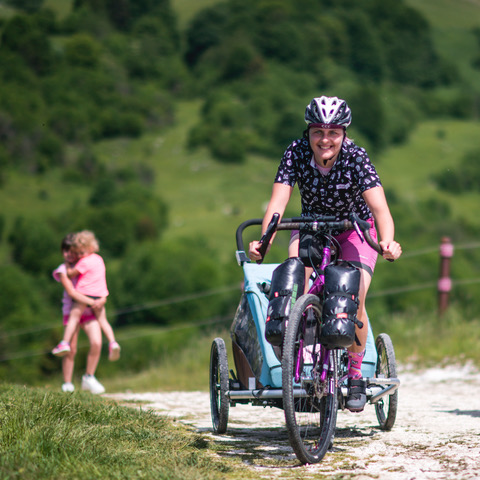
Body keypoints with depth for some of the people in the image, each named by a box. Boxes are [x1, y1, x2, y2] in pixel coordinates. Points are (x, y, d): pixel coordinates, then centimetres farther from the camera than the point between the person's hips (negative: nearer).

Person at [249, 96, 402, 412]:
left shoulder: (356, 158, -28)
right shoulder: (296, 153, -23)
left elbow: (380, 207, -40)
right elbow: (278, 201, -32)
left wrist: (387, 242, -59)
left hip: (356, 231, -2)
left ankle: (356, 376, 2)